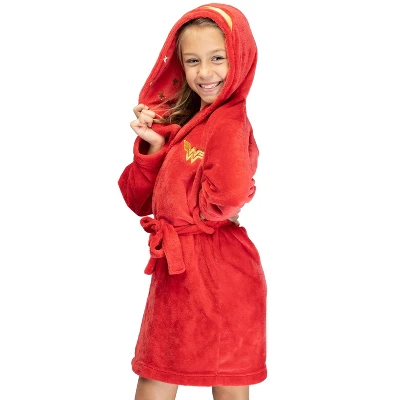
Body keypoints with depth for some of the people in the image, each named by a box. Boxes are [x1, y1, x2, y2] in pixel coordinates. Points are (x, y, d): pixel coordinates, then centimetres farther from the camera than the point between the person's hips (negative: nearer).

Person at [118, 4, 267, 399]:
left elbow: (229, 195, -34)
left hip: (216, 274, -8)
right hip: (176, 270, 9)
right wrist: (151, 146, -8)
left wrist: (190, 213, -13)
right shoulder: (180, 121, 10)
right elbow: (140, 202, 7)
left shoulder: (229, 121, -14)